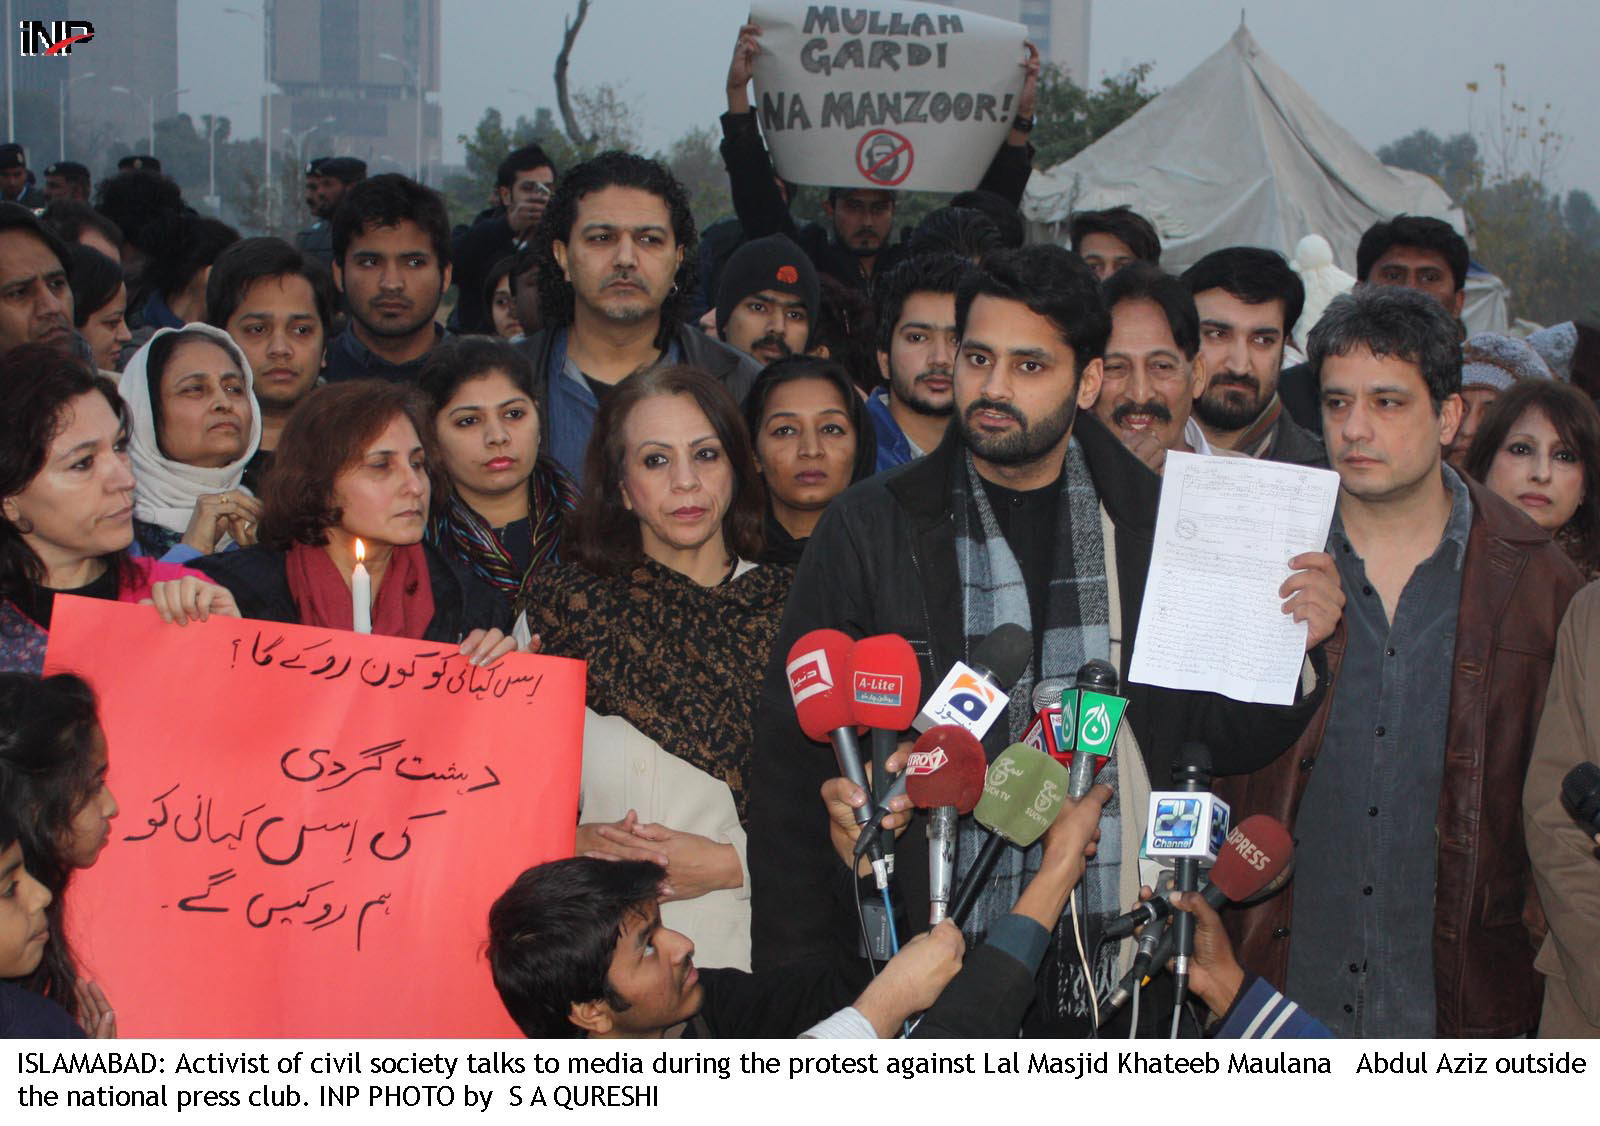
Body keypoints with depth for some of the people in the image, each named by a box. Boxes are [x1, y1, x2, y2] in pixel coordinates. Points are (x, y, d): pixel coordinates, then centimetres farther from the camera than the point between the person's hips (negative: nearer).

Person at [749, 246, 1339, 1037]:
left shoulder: (1158, 524, 5)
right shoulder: (870, 530, 0)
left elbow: (1227, 742, 12)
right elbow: (791, 770, 0)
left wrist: (1295, 649, -8)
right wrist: (803, 984, -4)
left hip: (1126, 976, 2)